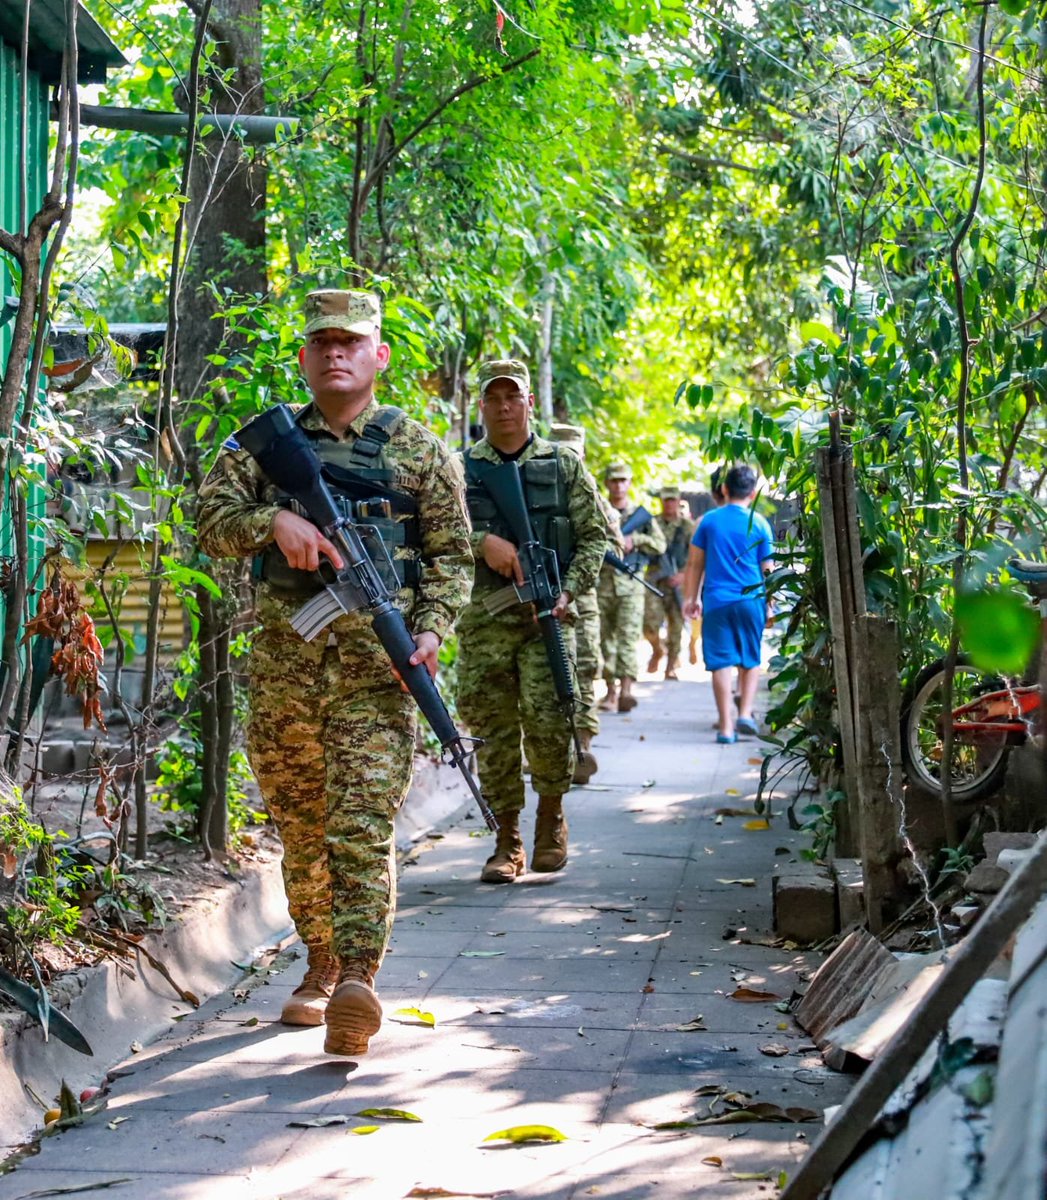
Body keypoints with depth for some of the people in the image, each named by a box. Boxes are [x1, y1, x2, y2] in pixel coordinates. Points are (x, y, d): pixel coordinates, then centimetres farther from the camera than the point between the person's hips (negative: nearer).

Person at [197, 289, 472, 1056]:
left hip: (376, 666, -3)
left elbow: (452, 555, 7)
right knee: (300, 830, 11)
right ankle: (322, 964, 27)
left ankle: (358, 982, -23)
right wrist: (274, 520, -18)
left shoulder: (419, 450, 8)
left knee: (362, 826, -14)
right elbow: (213, 518, 1)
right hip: (283, 664, 3)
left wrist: (432, 629, -9)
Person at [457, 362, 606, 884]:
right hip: (484, 620, 1)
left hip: (548, 615, -1)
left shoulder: (564, 466, 10)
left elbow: (594, 536, 8)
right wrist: (483, 541, -15)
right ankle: (507, 841, 12)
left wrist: (569, 591, -5)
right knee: (493, 728, 2)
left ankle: (551, 814, 12)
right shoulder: (461, 469, 9)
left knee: (547, 718, -13)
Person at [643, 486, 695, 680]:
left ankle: (671, 667, 12)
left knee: (676, 626, 1)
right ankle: (657, 650, 20)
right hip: (654, 581, 0)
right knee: (650, 624, -10)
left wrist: (683, 575, -12)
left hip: (677, 583, 0)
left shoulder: (688, 526, 4)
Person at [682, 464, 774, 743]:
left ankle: (726, 726, -1)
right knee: (750, 660, 15)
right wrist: (771, 604, 15)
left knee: (721, 662, 1)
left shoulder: (709, 520, 3)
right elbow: (767, 569, 5)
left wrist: (691, 598, 15)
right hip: (751, 600, 0)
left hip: (716, 601, 0)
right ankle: (745, 713, 4)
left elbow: (695, 563, 7)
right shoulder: (759, 524, 0)